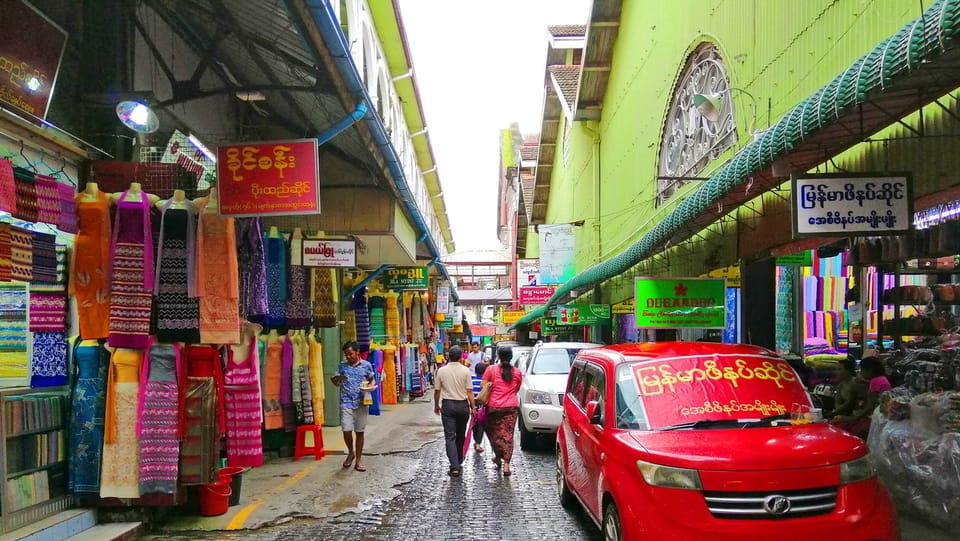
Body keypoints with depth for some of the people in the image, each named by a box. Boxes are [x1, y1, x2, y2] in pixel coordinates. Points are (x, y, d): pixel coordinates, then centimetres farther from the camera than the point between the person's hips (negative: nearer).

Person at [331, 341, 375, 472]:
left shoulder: (366, 365, 3)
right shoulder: (342, 366, 5)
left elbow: (372, 380, 13)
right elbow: (337, 383, 11)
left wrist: (370, 386, -9)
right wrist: (335, 380, -13)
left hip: (362, 403, 0)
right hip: (346, 402, 0)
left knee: (360, 432, 5)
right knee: (346, 430, -7)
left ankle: (358, 460, 16)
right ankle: (351, 452, 21)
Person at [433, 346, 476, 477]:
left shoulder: (441, 371, -4)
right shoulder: (465, 370, -8)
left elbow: (437, 391, 3)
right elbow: (469, 391, -8)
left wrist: (436, 405, 16)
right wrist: (473, 407, 1)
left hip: (448, 405, 0)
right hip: (462, 405, 0)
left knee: (450, 437, -1)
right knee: (461, 436, 17)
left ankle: (454, 466, -12)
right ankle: (458, 462, 29)